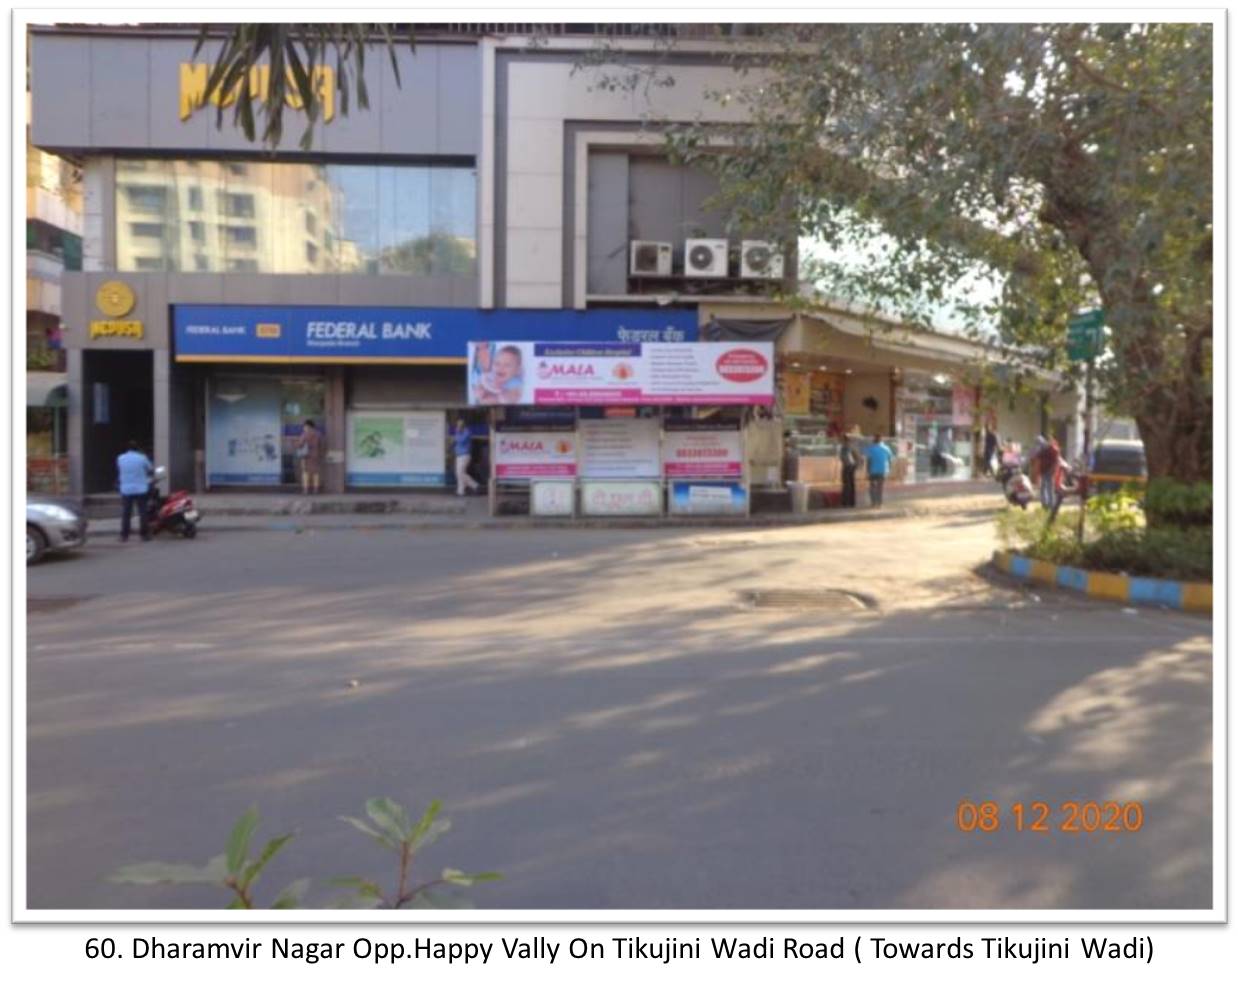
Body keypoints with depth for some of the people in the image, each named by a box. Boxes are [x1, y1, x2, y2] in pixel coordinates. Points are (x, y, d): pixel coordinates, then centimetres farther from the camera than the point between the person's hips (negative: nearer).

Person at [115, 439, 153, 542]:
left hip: (126, 490, 2)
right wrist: (146, 474, 27)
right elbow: (151, 470, 6)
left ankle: (124, 535, 3)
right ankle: (144, 534, 2)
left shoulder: (120, 458, 3)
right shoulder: (142, 458, -5)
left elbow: (119, 472, 16)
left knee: (125, 513, 4)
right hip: (140, 489, -2)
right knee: (142, 512, 2)